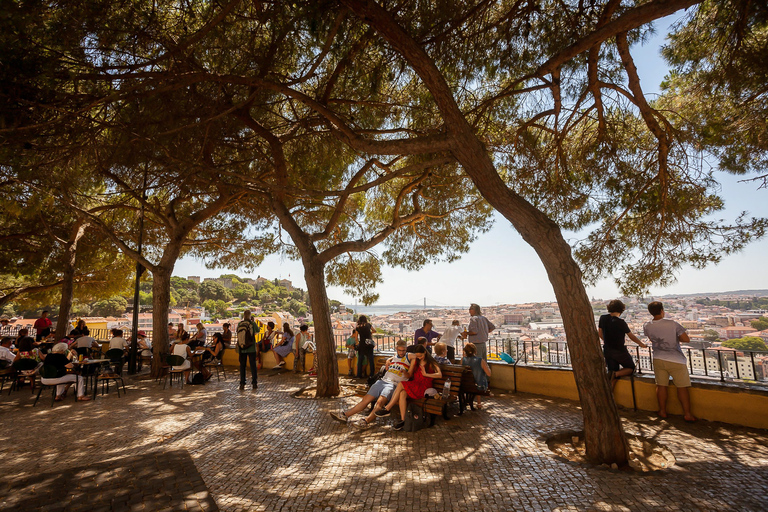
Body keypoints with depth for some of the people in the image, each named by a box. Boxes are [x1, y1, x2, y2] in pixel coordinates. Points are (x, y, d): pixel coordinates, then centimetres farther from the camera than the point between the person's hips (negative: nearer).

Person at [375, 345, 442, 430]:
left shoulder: (431, 363, 1)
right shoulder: (415, 361, 17)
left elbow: (439, 375, -13)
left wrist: (426, 374, -19)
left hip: (424, 388, -5)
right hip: (414, 386, 5)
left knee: (401, 385, -26)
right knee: (402, 393, -30)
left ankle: (387, 409, -22)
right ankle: (403, 420, -31)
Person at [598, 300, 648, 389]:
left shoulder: (603, 318, -5)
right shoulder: (621, 323, -19)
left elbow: (600, 333, 8)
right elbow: (632, 337, -5)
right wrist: (642, 344, 13)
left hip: (607, 351, 5)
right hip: (619, 351, -5)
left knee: (611, 376, 13)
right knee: (631, 368, 19)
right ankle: (616, 373, -10)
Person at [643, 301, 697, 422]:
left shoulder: (647, 327, -5)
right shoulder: (672, 324, -17)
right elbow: (686, 339, -12)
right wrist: (676, 337, 5)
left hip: (658, 359, 3)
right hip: (676, 360, -3)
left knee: (661, 386, 11)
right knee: (682, 387, 10)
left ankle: (662, 411, 19)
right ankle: (688, 414, 16)